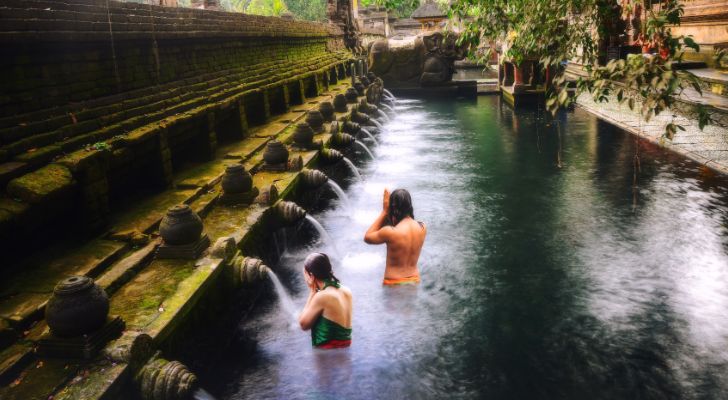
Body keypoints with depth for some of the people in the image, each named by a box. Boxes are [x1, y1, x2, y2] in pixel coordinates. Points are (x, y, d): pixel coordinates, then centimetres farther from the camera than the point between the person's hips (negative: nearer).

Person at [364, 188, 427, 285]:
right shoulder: (422, 228, -5)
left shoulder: (390, 232, -22)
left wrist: (384, 212, -6)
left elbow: (367, 237, -3)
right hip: (414, 280, 5)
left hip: (394, 284, -5)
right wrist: (388, 214, 0)